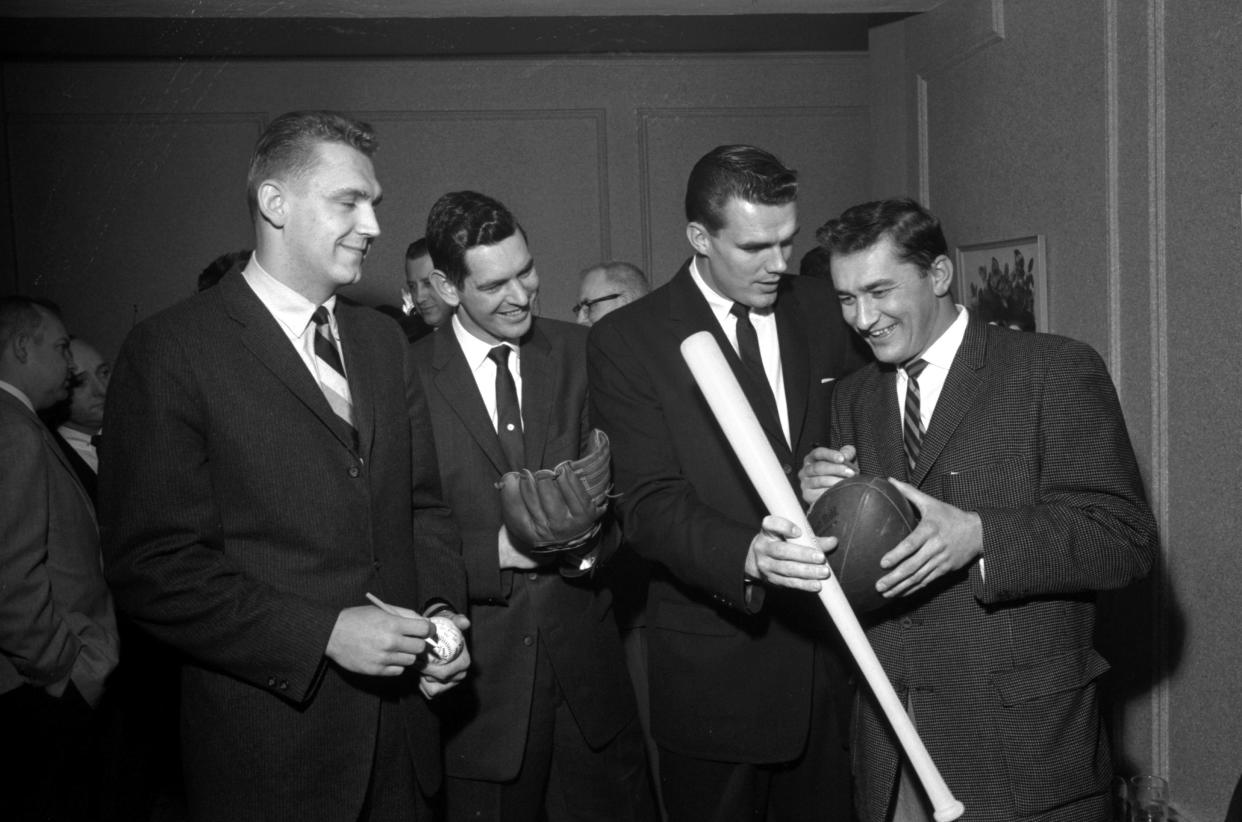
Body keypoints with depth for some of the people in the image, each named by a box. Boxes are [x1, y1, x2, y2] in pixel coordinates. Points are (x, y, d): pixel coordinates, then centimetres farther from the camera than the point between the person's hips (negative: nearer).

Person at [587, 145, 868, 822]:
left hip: (829, 647, 4)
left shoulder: (821, 309, 3)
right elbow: (650, 504, -17)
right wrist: (749, 556, -33)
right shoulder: (626, 340, -10)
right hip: (715, 664, -3)